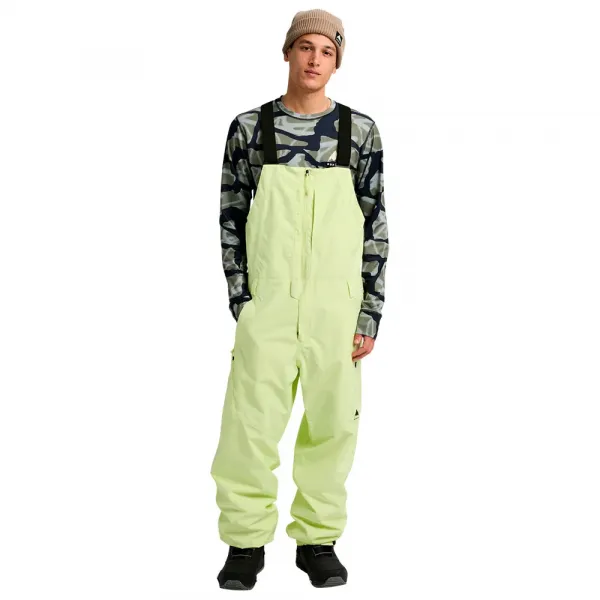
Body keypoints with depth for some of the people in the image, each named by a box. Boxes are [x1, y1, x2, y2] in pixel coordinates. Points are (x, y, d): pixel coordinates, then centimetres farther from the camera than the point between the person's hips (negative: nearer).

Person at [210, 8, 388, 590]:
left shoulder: (360, 131, 3)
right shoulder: (249, 127, 3)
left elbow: (375, 227, 4)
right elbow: (231, 219, 6)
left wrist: (369, 315, -1)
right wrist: (241, 303, -2)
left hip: (335, 306, 1)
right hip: (268, 303, 0)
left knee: (331, 422, 5)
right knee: (251, 423, -4)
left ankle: (318, 541, 20)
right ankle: (247, 542, 12)